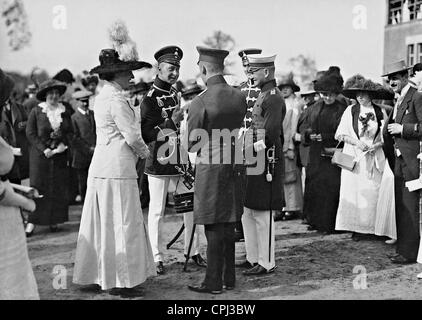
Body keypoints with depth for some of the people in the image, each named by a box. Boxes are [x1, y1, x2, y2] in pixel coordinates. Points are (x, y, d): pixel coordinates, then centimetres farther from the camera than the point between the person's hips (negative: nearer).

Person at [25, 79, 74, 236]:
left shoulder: (64, 112, 6)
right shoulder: (36, 112, -4)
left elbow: (70, 132, 9)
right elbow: (30, 133, -5)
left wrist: (64, 145, -9)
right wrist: (44, 149, -13)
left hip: (60, 155, 3)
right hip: (40, 155, -3)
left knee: (59, 188, 4)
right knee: (38, 187, -3)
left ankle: (54, 220, 14)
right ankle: (32, 222, 1)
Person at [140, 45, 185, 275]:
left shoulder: (176, 94, 11)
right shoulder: (149, 99, -9)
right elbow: (147, 135, -13)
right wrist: (171, 122, -21)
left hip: (179, 161, 6)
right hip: (159, 163, -6)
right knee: (157, 212, 1)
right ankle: (157, 258, 9)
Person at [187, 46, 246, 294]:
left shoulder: (200, 102, -15)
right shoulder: (239, 97, 1)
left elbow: (192, 145, -9)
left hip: (210, 167, -6)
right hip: (233, 165, 6)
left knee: (214, 228, 1)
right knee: (229, 225, 14)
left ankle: (214, 283, 9)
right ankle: (229, 278, 23)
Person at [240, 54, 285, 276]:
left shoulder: (273, 97, -13)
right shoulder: (262, 95, 17)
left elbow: (271, 132, -22)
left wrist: (255, 149, -17)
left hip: (264, 162, -10)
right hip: (253, 163, 10)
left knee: (262, 215, -4)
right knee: (247, 212, 14)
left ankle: (266, 263, 5)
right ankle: (253, 258, 24)